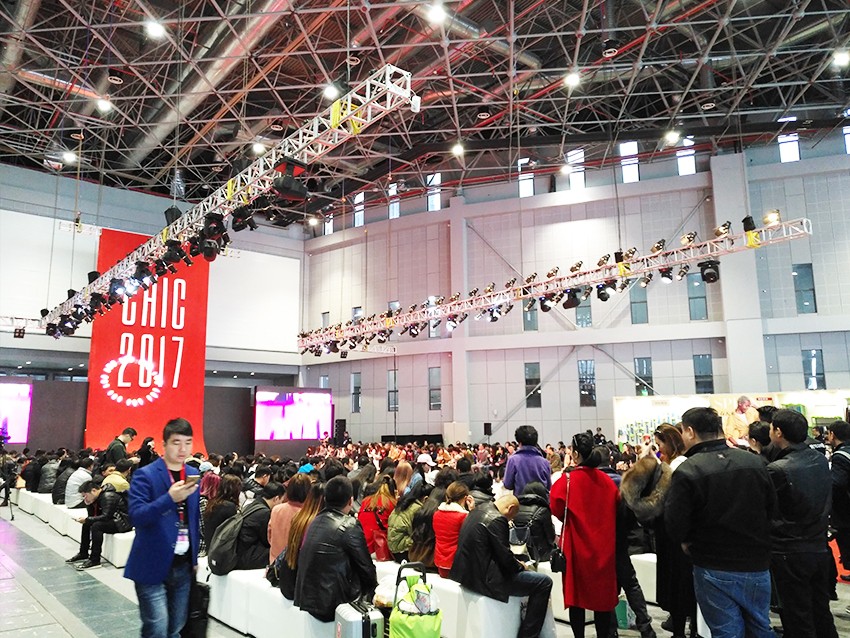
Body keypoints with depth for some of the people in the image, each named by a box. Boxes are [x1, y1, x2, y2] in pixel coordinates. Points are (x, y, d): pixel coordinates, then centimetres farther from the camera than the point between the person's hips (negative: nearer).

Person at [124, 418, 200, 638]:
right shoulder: (145, 475, -9)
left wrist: (195, 558, 13)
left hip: (183, 566, 5)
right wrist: (169, 498, -33)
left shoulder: (194, 475, 8)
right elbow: (136, 516, -20)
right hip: (153, 566, -5)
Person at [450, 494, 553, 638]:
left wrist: (515, 563, 19)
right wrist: (520, 566, 3)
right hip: (483, 578, -10)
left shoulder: (477, 512, 10)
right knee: (544, 582, -4)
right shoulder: (497, 520, -18)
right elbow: (504, 556, -17)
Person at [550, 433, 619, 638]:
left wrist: (569, 519, 4)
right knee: (602, 591, 13)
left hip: (577, 544, -4)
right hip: (603, 544, 4)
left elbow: (556, 508, -15)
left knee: (576, 592, 8)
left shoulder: (568, 480, -15)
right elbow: (615, 508, 8)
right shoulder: (606, 480, -1)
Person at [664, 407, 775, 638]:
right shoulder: (755, 462, -2)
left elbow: (675, 524, -17)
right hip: (757, 565, 5)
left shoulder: (687, 471, -19)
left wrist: (688, 541, 4)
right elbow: (771, 507, 7)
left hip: (716, 570, -5)